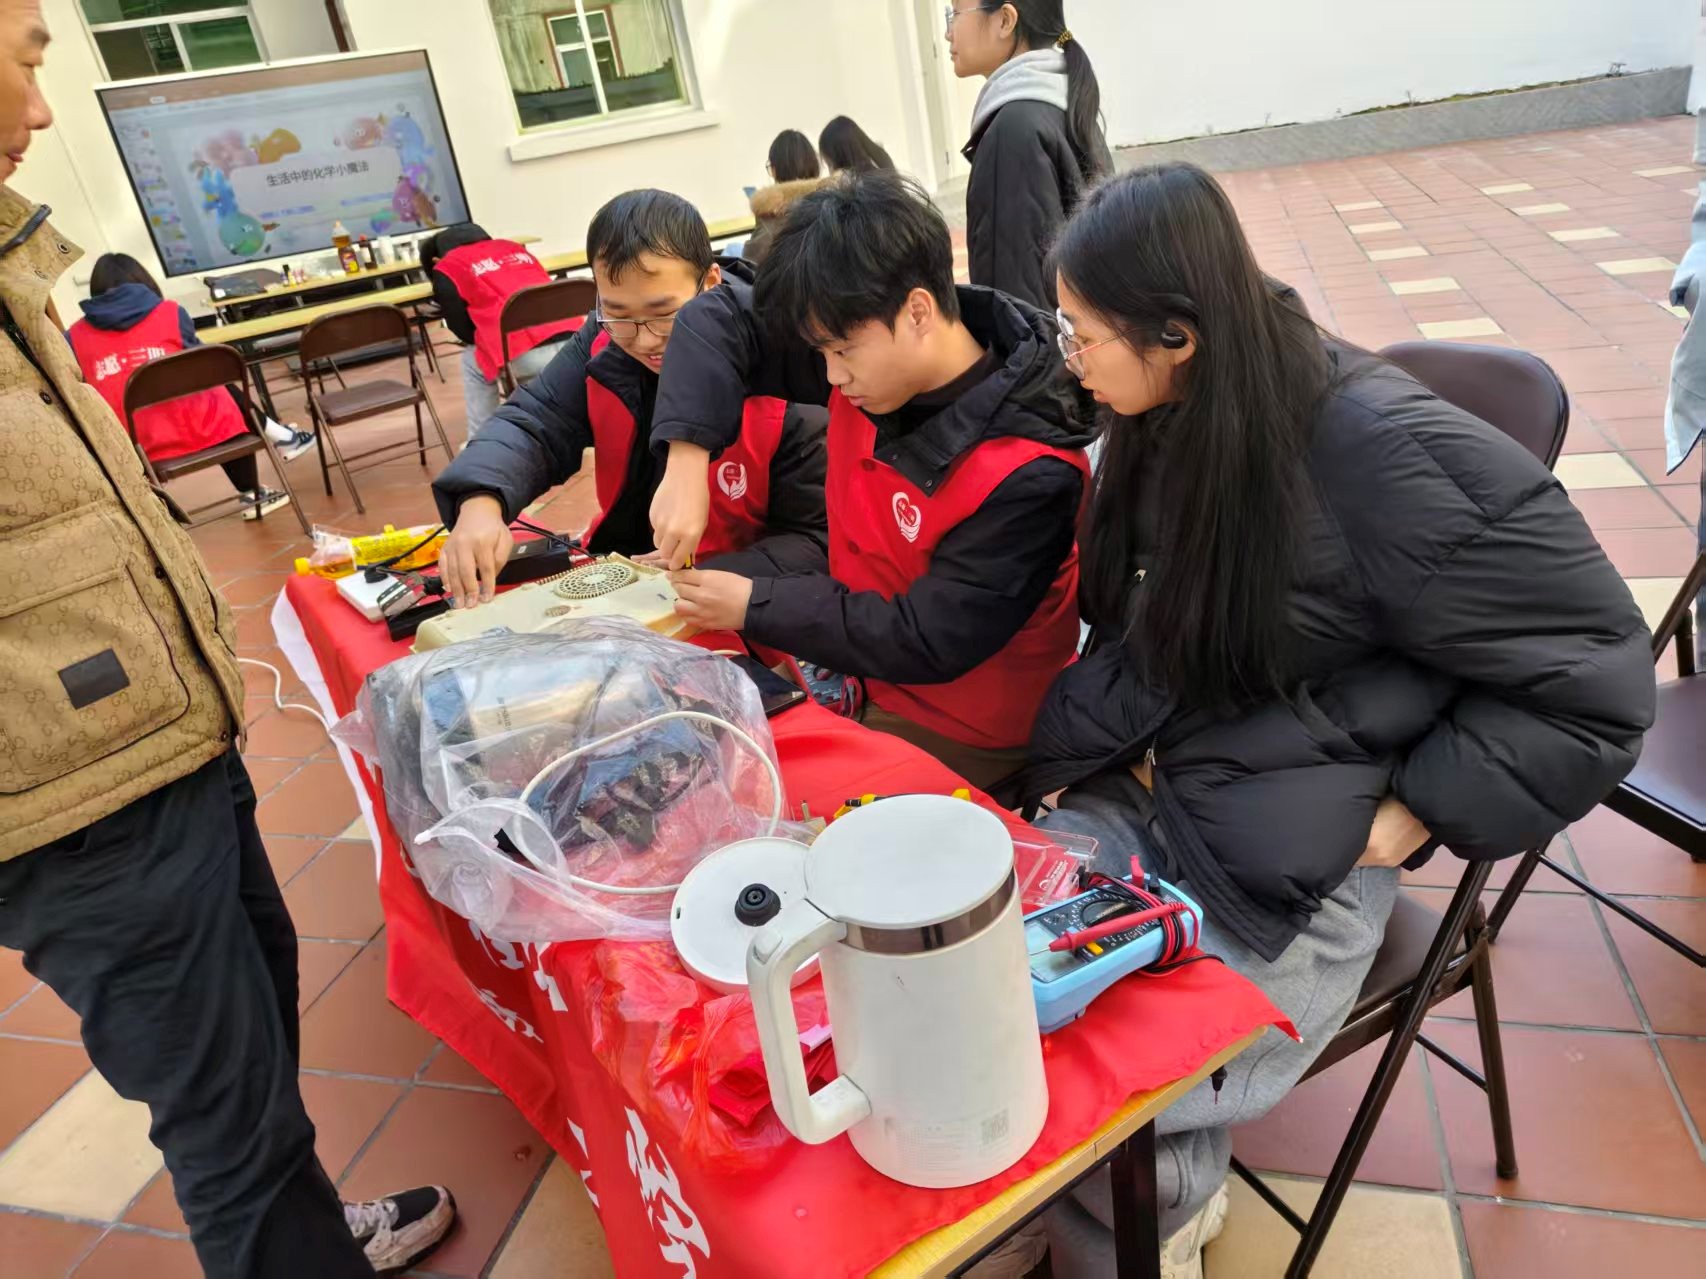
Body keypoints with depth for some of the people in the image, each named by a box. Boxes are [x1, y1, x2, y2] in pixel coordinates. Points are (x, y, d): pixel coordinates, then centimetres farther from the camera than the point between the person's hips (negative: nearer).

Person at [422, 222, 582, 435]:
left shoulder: (447, 268, 16)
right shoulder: (511, 246, 32)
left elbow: (463, 331, 12)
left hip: (527, 356, -5)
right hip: (574, 342, 5)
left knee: (472, 362, 26)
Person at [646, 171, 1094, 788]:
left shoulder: (1028, 477, -30)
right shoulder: (878, 353, -11)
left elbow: (927, 642, -26)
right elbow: (716, 318, -4)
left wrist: (753, 606, -23)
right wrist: (687, 460, -19)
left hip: (953, 733, -7)